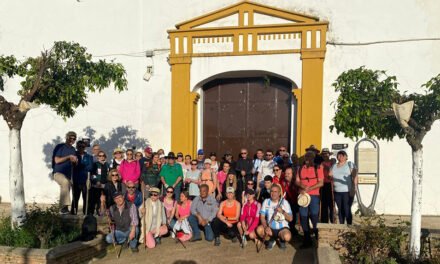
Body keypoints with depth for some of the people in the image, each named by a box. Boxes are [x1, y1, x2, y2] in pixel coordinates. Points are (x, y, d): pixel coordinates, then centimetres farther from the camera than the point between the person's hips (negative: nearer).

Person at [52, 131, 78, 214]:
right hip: (58, 172, -7)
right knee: (65, 182, -35)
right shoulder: (60, 147, -3)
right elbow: (57, 160, -11)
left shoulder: (73, 149, 16)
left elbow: (74, 164, 22)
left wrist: (75, 161, 0)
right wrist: (68, 157, -15)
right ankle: (65, 205, -41)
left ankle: (63, 208, 18)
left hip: (69, 175, 7)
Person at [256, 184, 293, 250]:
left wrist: (282, 211, -24)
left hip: (282, 228, -2)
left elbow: (290, 219, -7)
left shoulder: (284, 202, -5)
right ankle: (272, 239, 5)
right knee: (259, 229, -27)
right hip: (270, 227, 2)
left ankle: (282, 240, 8)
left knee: (287, 237, -33)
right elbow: (262, 217, -3)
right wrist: (266, 227, -21)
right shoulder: (266, 202, 0)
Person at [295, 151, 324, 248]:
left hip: (314, 195, -4)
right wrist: (302, 186, -12)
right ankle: (307, 240, 16)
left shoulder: (318, 168, 1)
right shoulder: (301, 168, 13)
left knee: (314, 217, -8)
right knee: (303, 218, 6)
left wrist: (309, 188, -15)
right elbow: (297, 181, 9)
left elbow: (321, 183, -5)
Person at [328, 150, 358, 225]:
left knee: (347, 210, -8)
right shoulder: (334, 166, 17)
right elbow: (330, 176, 22)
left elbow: (355, 176, -9)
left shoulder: (350, 164, 1)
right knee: (340, 210, 9)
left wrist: (354, 188, -18)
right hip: (337, 192, 5)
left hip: (347, 191, -5)